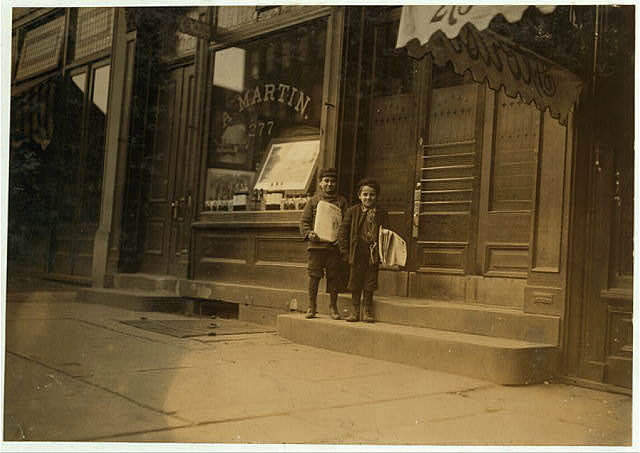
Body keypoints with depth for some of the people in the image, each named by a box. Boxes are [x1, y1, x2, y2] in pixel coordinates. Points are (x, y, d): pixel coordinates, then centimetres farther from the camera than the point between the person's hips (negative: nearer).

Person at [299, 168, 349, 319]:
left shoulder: (341, 201, 11)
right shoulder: (313, 201, 9)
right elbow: (304, 220, 8)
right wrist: (308, 233, -10)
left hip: (334, 246, 1)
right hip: (316, 245, 0)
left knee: (334, 277, 4)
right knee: (314, 276, 1)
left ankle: (333, 307, 16)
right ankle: (312, 306, 11)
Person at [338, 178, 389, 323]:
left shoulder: (382, 214, 2)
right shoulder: (352, 211, 2)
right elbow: (343, 232, 2)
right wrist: (345, 251, -4)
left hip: (373, 256, 0)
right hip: (356, 255, 0)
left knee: (370, 285, 6)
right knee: (355, 284, 8)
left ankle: (367, 312, 18)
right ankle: (355, 311, 19)